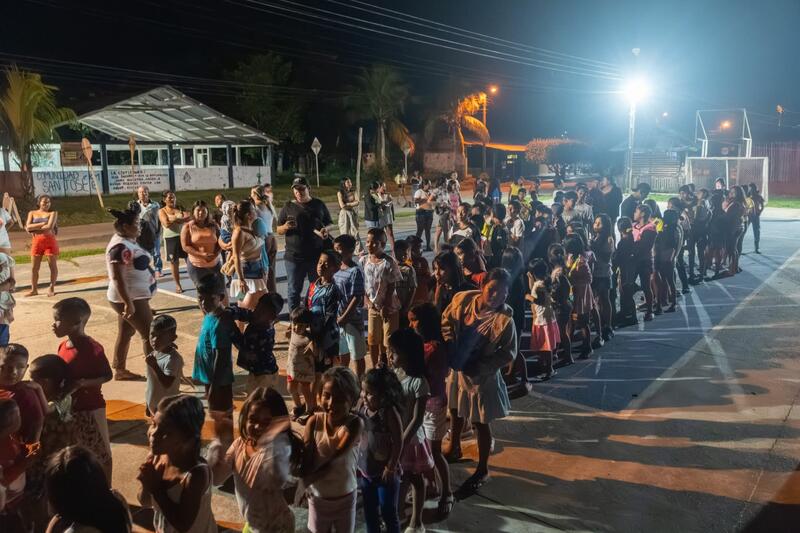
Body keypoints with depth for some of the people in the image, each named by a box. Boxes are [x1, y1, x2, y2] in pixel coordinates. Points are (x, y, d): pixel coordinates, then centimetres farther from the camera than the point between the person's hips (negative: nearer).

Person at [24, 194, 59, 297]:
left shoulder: (53, 213, 1)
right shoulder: (32, 213, 9)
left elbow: (49, 227, -14)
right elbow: (28, 227, -4)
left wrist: (34, 228, -5)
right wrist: (42, 224, -12)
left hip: (50, 241, -2)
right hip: (36, 242, 3)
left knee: (53, 265, 1)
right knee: (34, 267, 4)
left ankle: (52, 288, 9)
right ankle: (34, 289, 11)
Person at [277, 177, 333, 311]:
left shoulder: (319, 204, 6)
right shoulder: (288, 207, 4)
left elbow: (328, 223, 13)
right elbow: (278, 230, 7)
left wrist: (325, 230, -10)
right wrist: (286, 227, -16)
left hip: (317, 255, 1)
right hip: (294, 256, -1)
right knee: (294, 290, 5)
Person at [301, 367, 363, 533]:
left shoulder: (355, 424, -21)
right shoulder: (314, 421, -14)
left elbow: (335, 458, -26)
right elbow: (305, 461, -18)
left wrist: (304, 481, -27)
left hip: (345, 497, -1)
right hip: (318, 496, 2)